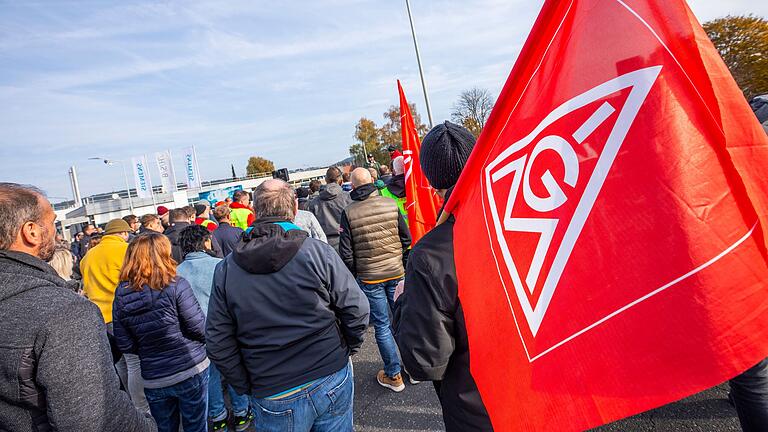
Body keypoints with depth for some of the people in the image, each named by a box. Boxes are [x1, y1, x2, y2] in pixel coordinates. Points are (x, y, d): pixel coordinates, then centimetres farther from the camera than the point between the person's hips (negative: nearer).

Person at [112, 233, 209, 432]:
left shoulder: (121, 295, -4)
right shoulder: (175, 285, -16)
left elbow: (125, 345, 0)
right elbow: (199, 329, -15)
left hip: (154, 378, 4)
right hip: (191, 370, -3)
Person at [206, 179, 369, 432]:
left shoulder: (225, 270, -7)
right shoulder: (318, 252, -13)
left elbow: (218, 345, -3)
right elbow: (356, 310, -9)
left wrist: (247, 387, 9)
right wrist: (346, 351, 8)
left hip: (275, 399, 1)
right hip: (333, 380, 0)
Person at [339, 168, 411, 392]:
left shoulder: (348, 213, -10)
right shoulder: (391, 205, -3)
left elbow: (346, 252, -7)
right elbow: (406, 239, 2)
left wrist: (353, 276, 7)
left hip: (369, 277, -2)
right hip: (396, 272, 3)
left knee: (382, 326, 8)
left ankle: (394, 375, 17)